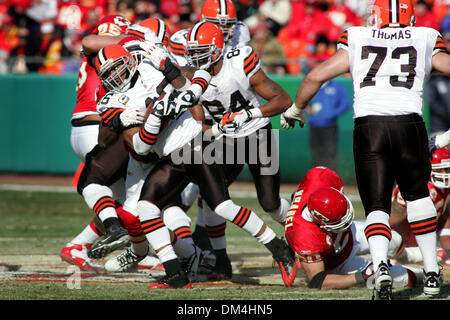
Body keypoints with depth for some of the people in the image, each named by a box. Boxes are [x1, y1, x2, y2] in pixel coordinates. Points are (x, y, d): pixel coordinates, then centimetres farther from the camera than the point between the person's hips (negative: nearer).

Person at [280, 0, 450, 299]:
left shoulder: (356, 41, 15)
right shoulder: (425, 42, 14)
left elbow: (316, 76, 14)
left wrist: (295, 110, 28)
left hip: (368, 126, 0)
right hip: (410, 124, 0)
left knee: (376, 205, 4)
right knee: (417, 195, 22)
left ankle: (381, 266, -23)